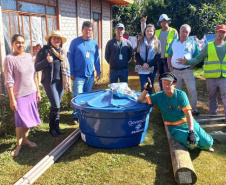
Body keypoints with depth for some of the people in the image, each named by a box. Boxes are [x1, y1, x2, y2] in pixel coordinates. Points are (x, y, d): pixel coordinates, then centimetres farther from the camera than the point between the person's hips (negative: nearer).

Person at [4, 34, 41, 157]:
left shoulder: (29, 56, 5)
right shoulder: (10, 59, -12)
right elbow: (9, 81, -13)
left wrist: (37, 91, 10)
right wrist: (12, 99, -14)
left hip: (31, 93, 5)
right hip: (19, 95, -5)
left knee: (29, 118, 12)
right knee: (21, 120, 1)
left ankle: (25, 139, 29)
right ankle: (18, 145, 17)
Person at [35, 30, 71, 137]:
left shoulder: (62, 52, 14)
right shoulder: (44, 51, -3)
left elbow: (66, 68, 19)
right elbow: (36, 67, -6)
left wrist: (68, 83, 14)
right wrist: (46, 61, -22)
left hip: (60, 82, 5)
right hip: (50, 82, -5)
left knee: (56, 106, 10)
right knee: (56, 106, -9)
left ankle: (56, 127, 21)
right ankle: (52, 128, 10)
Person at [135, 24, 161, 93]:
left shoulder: (157, 42, 1)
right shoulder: (140, 42, 5)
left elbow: (158, 56, -3)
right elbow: (137, 55, 2)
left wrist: (149, 64, -15)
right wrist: (143, 63, -14)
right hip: (142, 69, 0)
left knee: (150, 88, 9)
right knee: (143, 88, 0)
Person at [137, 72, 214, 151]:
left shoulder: (181, 94, -12)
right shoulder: (159, 96, -7)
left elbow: (188, 114, -18)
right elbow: (141, 100, -8)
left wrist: (191, 132, -29)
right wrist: (146, 89, -27)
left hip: (189, 124, 1)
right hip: (174, 128, 0)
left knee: (207, 143, -8)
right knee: (191, 143, -26)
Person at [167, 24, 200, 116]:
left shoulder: (192, 43, 2)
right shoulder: (174, 42, 10)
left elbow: (197, 57, 3)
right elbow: (169, 55, 13)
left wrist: (192, 66, -7)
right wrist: (169, 66, 2)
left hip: (187, 70, -2)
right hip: (175, 71, 3)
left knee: (192, 89, -9)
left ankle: (194, 108, 4)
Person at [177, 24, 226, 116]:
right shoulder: (208, 46, 5)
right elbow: (198, 59, 3)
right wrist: (187, 61, -10)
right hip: (211, 78, 0)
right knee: (212, 98, 11)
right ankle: (213, 116, 23)